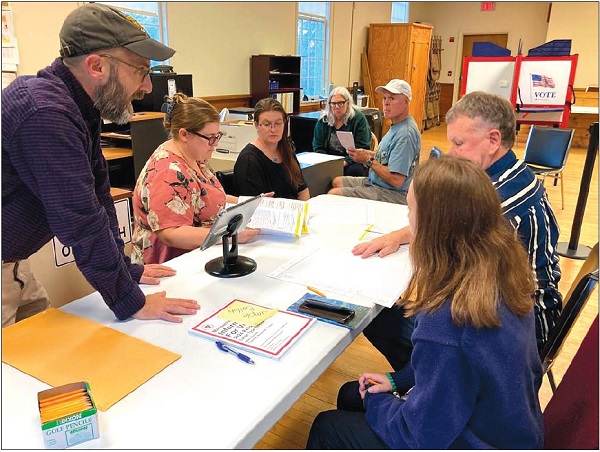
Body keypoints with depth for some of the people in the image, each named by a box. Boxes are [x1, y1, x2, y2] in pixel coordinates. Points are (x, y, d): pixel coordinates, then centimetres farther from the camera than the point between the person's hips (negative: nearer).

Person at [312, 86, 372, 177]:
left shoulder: (359, 118, -2)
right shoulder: (323, 120, 7)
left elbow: (362, 148, -7)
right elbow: (317, 147, 8)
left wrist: (345, 162, -21)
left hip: (352, 162, -2)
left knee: (354, 170, -35)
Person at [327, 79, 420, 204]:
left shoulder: (405, 134, -24)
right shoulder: (397, 125, 11)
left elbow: (396, 181, -28)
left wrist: (368, 160, -19)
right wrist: (365, 153, 2)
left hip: (392, 194, -11)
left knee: (333, 194, -15)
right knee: (337, 181, 17)